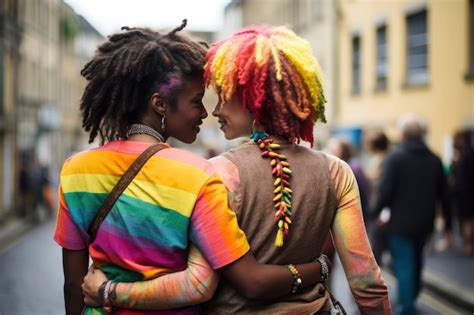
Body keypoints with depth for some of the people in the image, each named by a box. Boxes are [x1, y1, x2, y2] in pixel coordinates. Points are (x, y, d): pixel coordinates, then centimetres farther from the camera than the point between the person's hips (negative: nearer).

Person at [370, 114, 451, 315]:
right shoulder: (434, 160, 3)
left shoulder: (395, 157, -12)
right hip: (425, 223, 6)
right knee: (416, 261, 23)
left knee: (404, 265, -2)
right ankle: (411, 298, 39)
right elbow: (444, 194, 6)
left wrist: (375, 212, -4)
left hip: (401, 222, -5)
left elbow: (385, 190, -17)